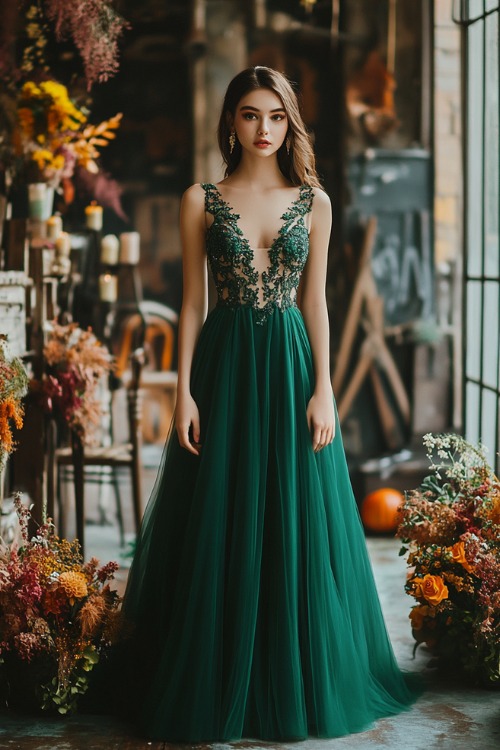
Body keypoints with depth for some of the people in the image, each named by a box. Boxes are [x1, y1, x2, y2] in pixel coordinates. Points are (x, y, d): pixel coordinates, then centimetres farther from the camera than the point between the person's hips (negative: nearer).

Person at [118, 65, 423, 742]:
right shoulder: (202, 200, 3)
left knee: (297, 525, 4)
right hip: (224, 365, -1)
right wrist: (185, 391, -4)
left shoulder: (313, 201, 6)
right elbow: (192, 301, 3)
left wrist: (323, 388, -3)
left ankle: (299, 684, 18)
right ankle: (218, 688, 16)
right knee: (221, 529, 2)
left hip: (292, 365, 1)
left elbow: (315, 301, 5)